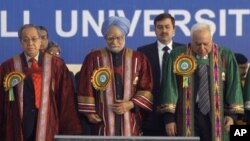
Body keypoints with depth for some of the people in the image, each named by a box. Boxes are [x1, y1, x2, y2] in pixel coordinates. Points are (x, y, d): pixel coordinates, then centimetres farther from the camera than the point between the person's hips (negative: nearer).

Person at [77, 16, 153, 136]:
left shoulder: (139, 59, 7)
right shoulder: (93, 59, 4)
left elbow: (146, 89, 6)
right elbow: (86, 89, 5)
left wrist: (131, 104, -8)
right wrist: (89, 112, -3)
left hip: (130, 123, 1)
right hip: (103, 122, -1)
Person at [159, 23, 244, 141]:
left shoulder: (226, 57, 2)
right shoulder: (177, 56, 0)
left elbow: (233, 85, 3)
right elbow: (170, 87, -2)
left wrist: (232, 114, -6)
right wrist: (169, 117, -6)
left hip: (216, 117, 1)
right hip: (187, 117, -1)